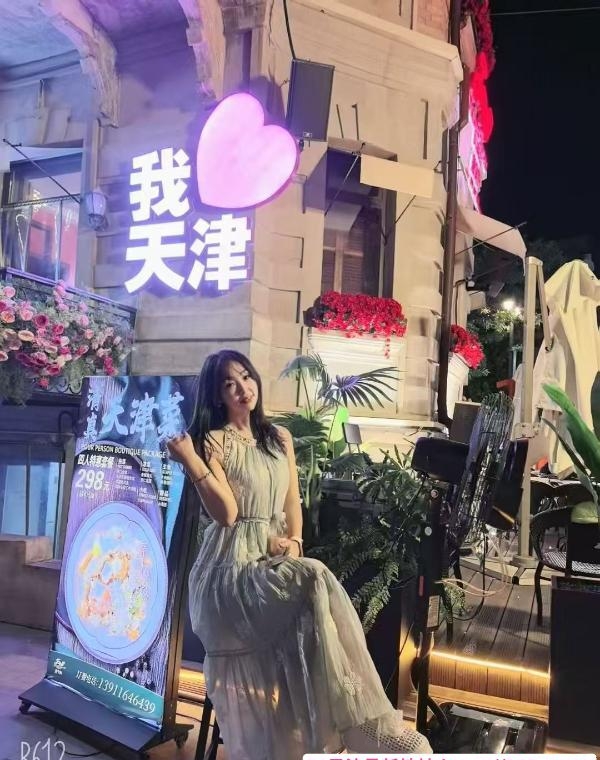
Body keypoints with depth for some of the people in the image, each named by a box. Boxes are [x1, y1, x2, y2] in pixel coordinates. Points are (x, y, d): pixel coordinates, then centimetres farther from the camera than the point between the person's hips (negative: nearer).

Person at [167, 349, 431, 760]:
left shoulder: (280, 438, 16)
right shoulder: (214, 441, -1)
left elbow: (292, 503, 15)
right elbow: (227, 513, -10)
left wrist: (294, 540, -4)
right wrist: (191, 461, -18)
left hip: (275, 557, 5)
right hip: (232, 565, -5)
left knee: (313, 588, -29)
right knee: (314, 581, -32)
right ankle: (365, 722, -27)